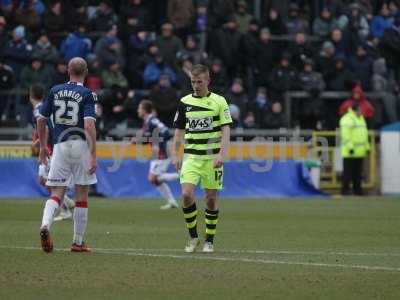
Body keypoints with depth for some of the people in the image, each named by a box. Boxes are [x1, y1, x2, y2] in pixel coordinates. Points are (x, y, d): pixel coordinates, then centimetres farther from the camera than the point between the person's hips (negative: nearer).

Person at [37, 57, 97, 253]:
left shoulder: (55, 91, 6)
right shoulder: (87, 95, -6)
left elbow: (41, 120, 10)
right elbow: (89, 125, -16)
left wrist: (42, 146, 22)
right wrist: (93, 155, -15)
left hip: (60, 146, 3)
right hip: (81, 145, -3)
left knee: (57, 193, 4)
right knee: (81, 195, 9)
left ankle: (45, 224, -25)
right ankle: (78, 242, 13)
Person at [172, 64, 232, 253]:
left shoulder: (219, 101, 0)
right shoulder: (185, 102, 6)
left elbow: (226, 130, -4)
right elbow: (179, 131, 12)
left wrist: (221, 154, -15)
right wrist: (175, 155, 4)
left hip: (212, 157, -1)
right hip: (191, 157, 1)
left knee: (211, 198, 1)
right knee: (186, 194, -15)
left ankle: (209, 240, 15)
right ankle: (193, 237, 1)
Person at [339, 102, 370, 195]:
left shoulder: (360, 118, 17)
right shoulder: (347, 119, -11)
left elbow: (363, 135, 22)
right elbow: (346, 135, -19)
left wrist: (367, 147, 16)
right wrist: (350, 147, -24)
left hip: (359, 152, 8)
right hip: (350, 152, -8)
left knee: (358, 172, 8)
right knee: (348, 171, -8)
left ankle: (357, 189, 12)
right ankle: (345, 190, -5)